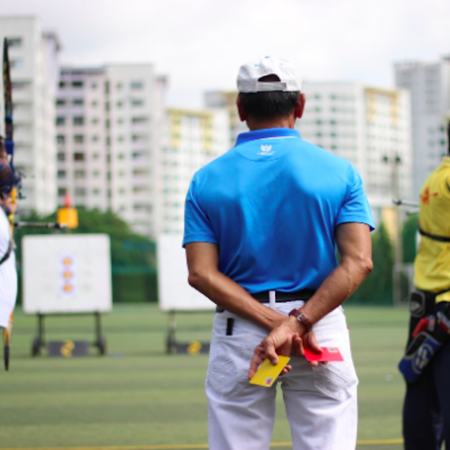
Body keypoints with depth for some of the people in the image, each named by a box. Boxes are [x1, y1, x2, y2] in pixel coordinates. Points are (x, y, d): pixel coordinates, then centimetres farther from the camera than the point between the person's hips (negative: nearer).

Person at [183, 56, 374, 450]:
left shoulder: (207, 180, 2)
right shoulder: (339, 172, 1)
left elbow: (202, 273, -8)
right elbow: (358, 261, -12)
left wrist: (278, 324, -15)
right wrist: (299, 323, -19)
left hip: (237, 331, 1)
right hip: (323, 328, 0)